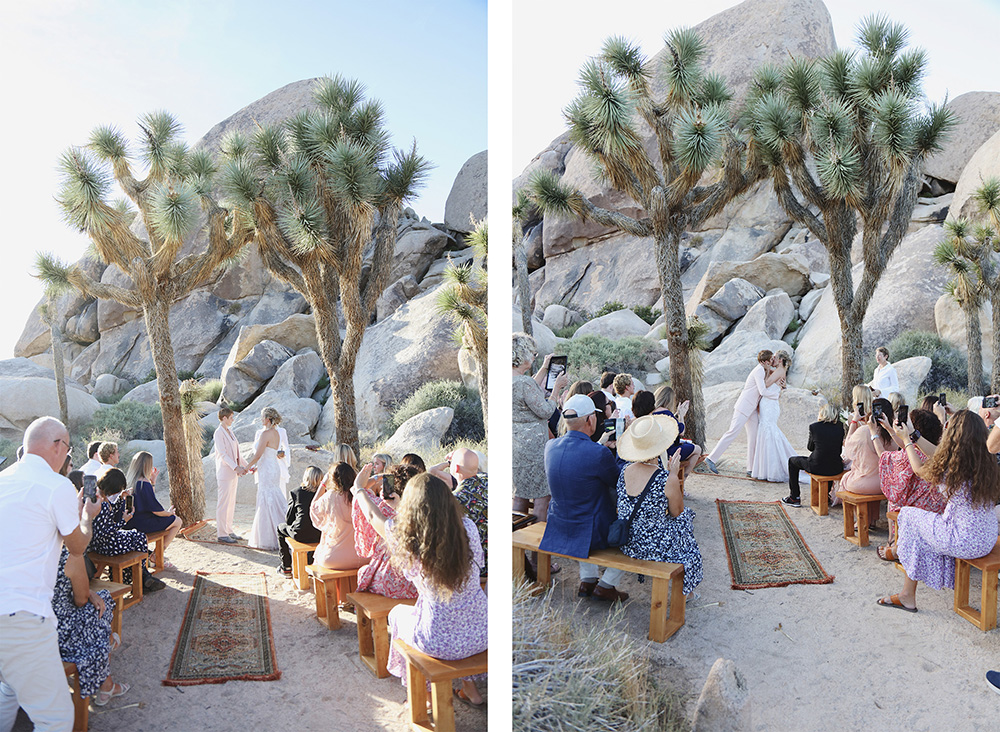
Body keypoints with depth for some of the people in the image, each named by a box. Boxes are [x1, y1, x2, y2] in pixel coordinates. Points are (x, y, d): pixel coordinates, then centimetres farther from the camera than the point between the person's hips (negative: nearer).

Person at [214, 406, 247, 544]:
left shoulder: (229, 431, 14)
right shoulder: (219, 433, -12)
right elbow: (223, 454, -19)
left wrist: (246, 466, 15)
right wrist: (236, 467, -26)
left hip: (233, 472, 9)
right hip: (225, 472, -9)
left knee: (231, 503, 13)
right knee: (223, 503, -4)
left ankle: (229, 530, 20)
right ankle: (221, 533, 2)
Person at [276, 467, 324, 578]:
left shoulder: (295, 493, -4)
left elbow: (288, 519, 3)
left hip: (301, 534, -3)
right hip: (320, 535, 3)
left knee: (280, 528, 26)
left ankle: (286, 567, 28)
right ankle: (310, 563, 40)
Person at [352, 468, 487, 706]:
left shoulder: (407, 540, -19)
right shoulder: (468, 528, -13)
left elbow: (373, 516, 1)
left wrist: (359, 488, 23)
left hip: (442, 643, -3)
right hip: (481, 634, 3)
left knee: (398, 613, 29)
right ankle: (469, 686, 40)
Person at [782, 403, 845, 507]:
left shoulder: (814, 426, -7)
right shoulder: (840, 426, 2)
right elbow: (839, 450, 14)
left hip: (817, 467, -4)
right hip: (836, 469, 4)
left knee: (792, 461, 24)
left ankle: (794, 498, 24)